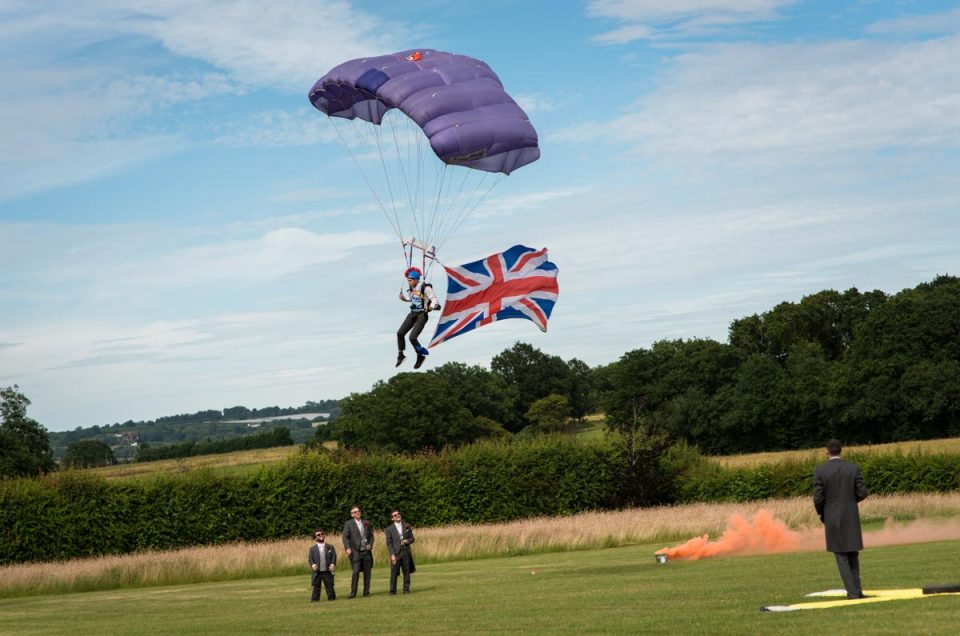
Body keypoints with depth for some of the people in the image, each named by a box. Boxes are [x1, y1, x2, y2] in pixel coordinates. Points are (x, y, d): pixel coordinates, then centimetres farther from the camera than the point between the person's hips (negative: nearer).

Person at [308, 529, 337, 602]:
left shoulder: (330, 547, 8)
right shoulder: (312, 548, 8)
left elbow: (334, 556, 3)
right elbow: (310, 558, 1)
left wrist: (333, 564, -14)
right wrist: (312, 564, -19)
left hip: (327, 571, 0)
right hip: (317, 572, 0)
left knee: (329, 586, 2)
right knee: (316, 587, 2)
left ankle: (332, 598, 11)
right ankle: (314, 599, 7)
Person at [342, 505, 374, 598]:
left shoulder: (366, 523, 12)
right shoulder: (348, 524, 1)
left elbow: (371, 535, 19)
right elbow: (345, 537, -4)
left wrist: (370, 544, 1)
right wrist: (347, 548, -17)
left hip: (366, 551, 4)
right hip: (356, 552, -4)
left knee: (367, 572, 4)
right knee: (356, 572, -13)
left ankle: (366, 592, 12)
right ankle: (353, 593, -8)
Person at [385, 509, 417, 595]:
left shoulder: (407, 526, 10)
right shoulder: (389, 529, 2)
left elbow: (412, 539, 13)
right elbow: (389, 543, -2)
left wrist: (407, 541, -9)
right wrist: (392, 555, -11)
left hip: (406, 552, 2)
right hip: (396, 553, -2)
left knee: (406, 572, 3)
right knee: (394, 572, -4)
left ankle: (406, 589, 11)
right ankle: (392, 590, 2)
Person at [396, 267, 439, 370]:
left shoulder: (425, 288, -16)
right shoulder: (411, 288, 7)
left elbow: (434, 299, -18)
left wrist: (431, 307, -38)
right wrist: (404, 298, 8)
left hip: (422, 315, -7)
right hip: (412, 314, 7)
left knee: (412, 337, -15)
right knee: (400, 333, -1)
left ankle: (420, 356, 8)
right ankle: (400, 355, 16)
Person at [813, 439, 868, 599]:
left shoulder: (820, 470, -8)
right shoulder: (853, 468, -2)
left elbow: (818, 498, -10)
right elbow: (862, 493, -3)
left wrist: (821, 514, 9)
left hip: (832, 518, -2)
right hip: (851, 516, 2)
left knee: (841, 556, 4)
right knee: (852, 553, 17)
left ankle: (853, 592, -3)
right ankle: (856, 590, 15)